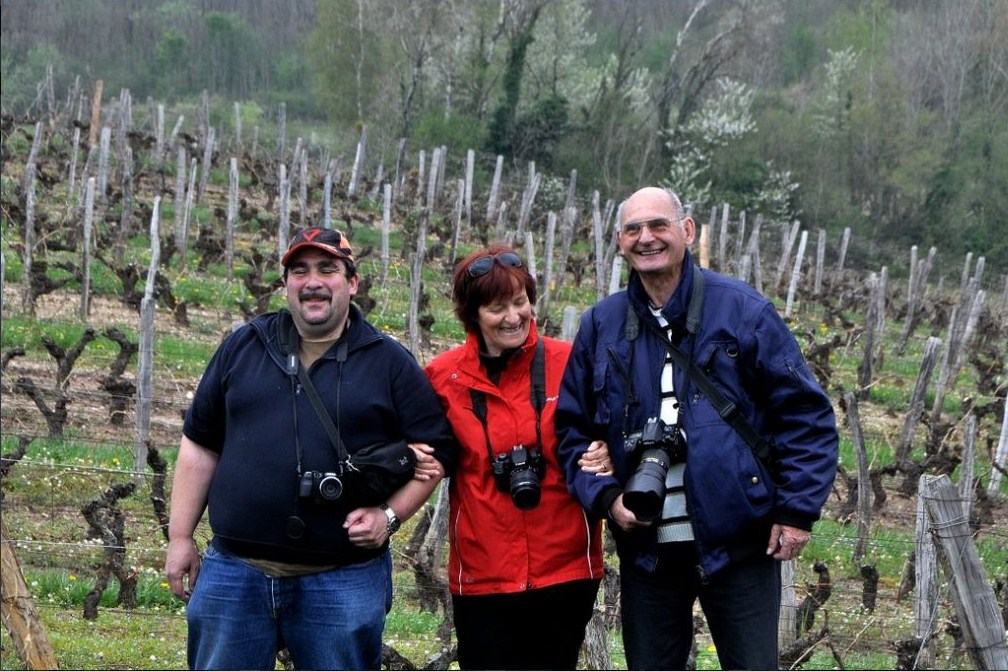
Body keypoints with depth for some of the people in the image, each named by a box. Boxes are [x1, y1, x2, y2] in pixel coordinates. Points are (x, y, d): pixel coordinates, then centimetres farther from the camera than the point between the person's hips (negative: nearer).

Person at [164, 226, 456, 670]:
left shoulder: (391, 363, 3)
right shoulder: (242, 348, 10)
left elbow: (435, 450, 4)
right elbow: (200, 446, 13)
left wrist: (390, 515, -11)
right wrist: (180, 537, 9)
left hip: (343, 580, -2)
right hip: (233, 574, 2)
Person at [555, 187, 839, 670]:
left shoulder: (742, 310, -4)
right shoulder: (601, 326, 6)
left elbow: (806, 413, -2)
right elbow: (572, 427, 12)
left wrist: (798, 510, -9)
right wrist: (604, 497, -5)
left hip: (738, 545, -3)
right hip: (645, 548, 3)